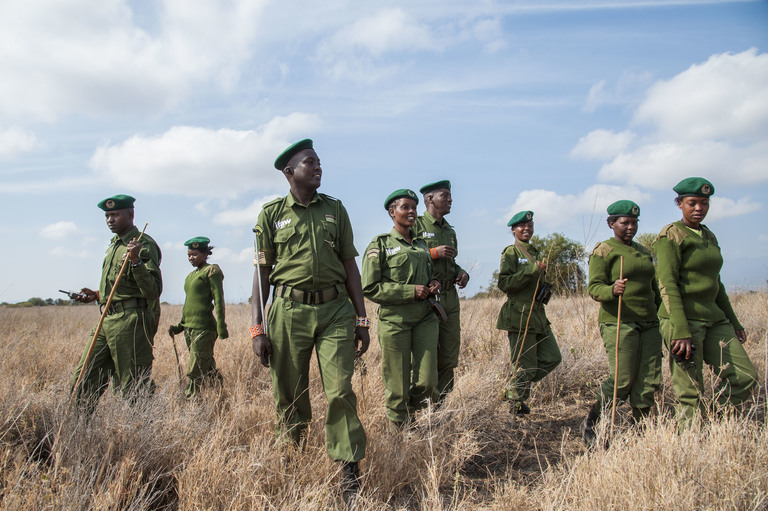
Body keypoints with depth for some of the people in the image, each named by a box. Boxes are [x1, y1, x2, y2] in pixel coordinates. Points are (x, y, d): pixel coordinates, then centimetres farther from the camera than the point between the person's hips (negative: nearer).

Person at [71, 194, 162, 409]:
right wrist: (97, 295, 18)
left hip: (131, 321, -9)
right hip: (107, 321, 9)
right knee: (83, 381, 10)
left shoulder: (144, 245, -9)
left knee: (136, 388, -3)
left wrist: (136, 261, -29)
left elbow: (153, 291, -19)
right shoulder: (114, 244, 20)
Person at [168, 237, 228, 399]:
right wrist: (180, 326, 18)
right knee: (207, 369, 12)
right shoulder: (191, 275, 18)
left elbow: (219, 300, -11)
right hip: (189, 328, 8)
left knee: (196, 373, -7)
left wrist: (221, 326, -16)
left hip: (204, 328, -8)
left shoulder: (211, 271, -5)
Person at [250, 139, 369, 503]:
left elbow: (350, 266, 11)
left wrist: (361, 319, 7)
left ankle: (350, 473, 5)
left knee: (340, 391, -6)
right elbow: (262, 271, 6)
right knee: (289, 397, 7)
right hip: (289, 310, 0)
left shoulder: (335, 209, 11)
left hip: (335, 310, 1)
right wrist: (257, 328, -1)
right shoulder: (272, 213, 6)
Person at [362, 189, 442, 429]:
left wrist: (432, 284, 5)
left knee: (428, 382, 0)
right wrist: (410, 291, -14)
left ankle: (410, 410, 29)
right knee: (398, 386, 3)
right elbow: (370, 288, -8)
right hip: (394, 320, -5)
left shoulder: (421, 244, 15)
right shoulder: (380, 244, -2)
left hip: (425, 318, 5)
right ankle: (399, 429, 25)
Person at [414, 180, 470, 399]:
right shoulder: (416, 225, -4)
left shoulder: (449, 230, 18)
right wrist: (433, 252, -16)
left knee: (449, 359, 9)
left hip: (450, 299, 7)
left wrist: (462, 273, 7)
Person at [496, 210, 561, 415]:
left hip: (538, 315, 9)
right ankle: (516, 402, 19)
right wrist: (532, 270, -22)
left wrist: (545, 288, 13)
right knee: (525, 364, -3)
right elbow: (504, 284, -18)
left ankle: (514, 388, 22)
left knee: (552, 357, 9)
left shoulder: (535, 253, 19)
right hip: (519, 316, -8)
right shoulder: (511, 252, -7)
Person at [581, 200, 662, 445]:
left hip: (649, 323, 7)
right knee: (622, 381, -8)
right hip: (618, 323, -7)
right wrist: (612, 290, -33)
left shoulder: (644, 251, 19)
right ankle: (589, 424, 11)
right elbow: (594, 288, -13)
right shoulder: (603, 251, -3)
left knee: (650, 380, 1)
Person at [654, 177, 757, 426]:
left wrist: (733, 322, 20)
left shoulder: (709, 236, 16)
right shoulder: (671, 235, -9)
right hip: (682, 318, -8)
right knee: (690, 394, -4)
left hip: (714, 318, 8)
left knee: (745, 377, 5)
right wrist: (681, 332, -24)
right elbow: (667, 284, -17)